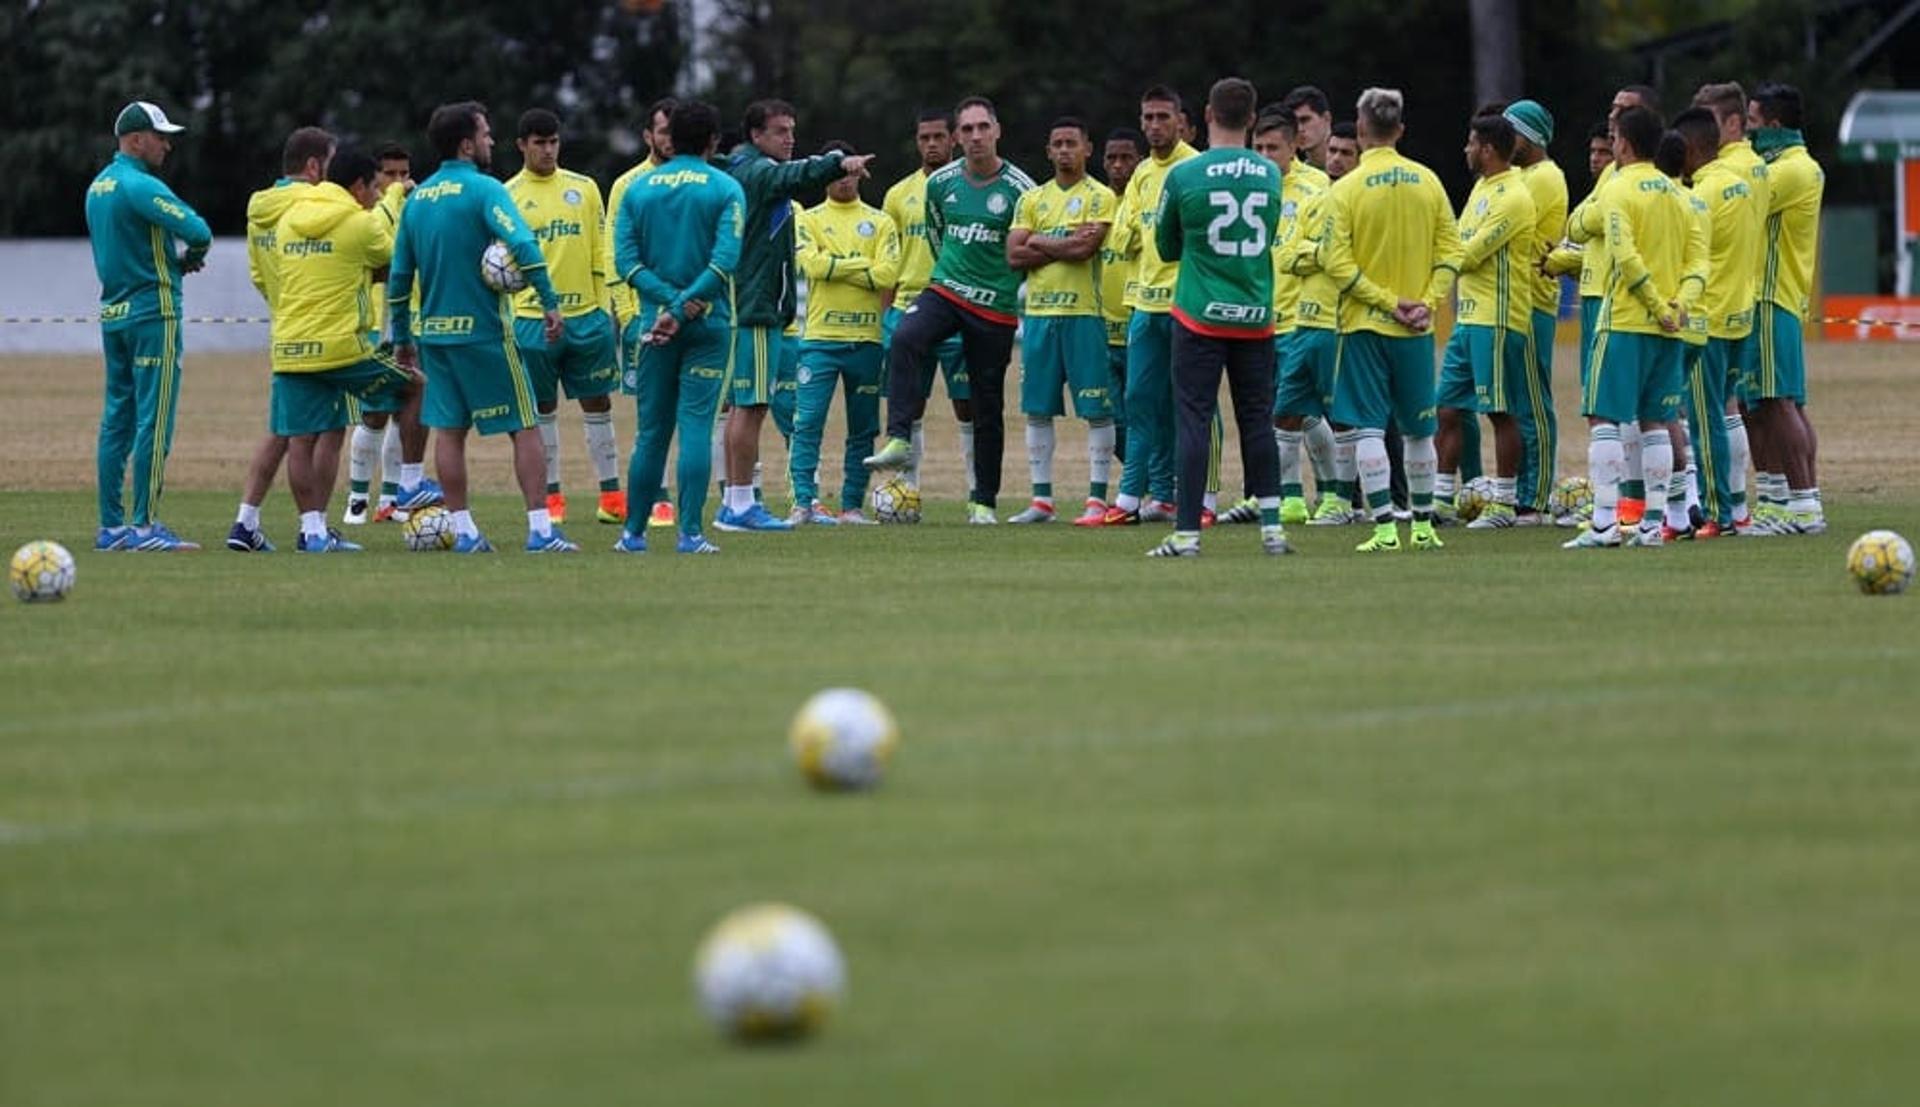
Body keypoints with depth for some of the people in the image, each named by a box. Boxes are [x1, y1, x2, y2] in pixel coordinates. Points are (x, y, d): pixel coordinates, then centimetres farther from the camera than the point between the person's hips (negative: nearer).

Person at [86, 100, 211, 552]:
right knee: (153, 421, -8)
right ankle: (145, 527, -10)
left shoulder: (98, 187, 14)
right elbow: (197, 230, -23)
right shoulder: (140, 186, -15)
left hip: (112, 312, 9)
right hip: (152, 312, -9)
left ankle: (111, 527, 11)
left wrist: (176, 259, 9)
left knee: (117, 419, 10)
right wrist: (190, 256, 0)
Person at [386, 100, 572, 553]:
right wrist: (549, 302, -22)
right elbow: (523, 246, -25)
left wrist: (401, 337, 19)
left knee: (448, 430, 10)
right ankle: (540, 529, -5)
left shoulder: (417, 198, 9)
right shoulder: (483, 190, -10)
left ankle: (463, 531, 9)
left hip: (434, 330, 6)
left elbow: (399, 275, 13)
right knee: (524, 428, -1)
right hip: (483, 330, -6)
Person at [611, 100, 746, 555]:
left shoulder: (638, 189, 7)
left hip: (653, 322, 3)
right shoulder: (725, 189, -3)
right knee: (696, 426, -3)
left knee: (651, 431, 10)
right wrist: (685, 307, -14)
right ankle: (690, 532, -9)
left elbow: (625, 260, -2)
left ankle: (634, 532, 14)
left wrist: (669, 300, -9)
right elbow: (726, 258, -14)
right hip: (708, 325, -3)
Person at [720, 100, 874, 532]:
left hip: (746, 305, 11)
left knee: (744, 405, 13)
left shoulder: (745, 171, 18)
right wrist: (838, 163, -44)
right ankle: (741, 505, -9)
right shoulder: (756, 171, -12)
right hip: (755, 307, -11)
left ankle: (734, 503, 16)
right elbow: (795, 176, -31)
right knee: (751, 404, -9)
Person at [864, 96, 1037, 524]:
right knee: (905, 338, -30)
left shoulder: (1018, 188, -7)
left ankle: (984, 501, 14)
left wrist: (1008, 284, 6)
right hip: (945, 291, 2)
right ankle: (898, 441, -35)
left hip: (996, 307, -2)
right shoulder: (941, 183, 4)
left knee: (987, 405, 4)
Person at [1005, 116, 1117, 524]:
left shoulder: (1100, 197, -1)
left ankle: (1097, 498, -1)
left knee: (1097, 409, -4)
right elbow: (1014, 256, 3)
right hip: (1038, 311, 5)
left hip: (1083, 311, -5)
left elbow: (1085, 248, -15)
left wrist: (1038, 241, -3)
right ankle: (1041, 500, 11)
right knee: (1037, 410, 6)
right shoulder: (1032, 200, 13)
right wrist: (1065, 247, -7)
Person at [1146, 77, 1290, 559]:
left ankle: (1187, 534, -4)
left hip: (1200, 317, -3)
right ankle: (1272, 527, 9)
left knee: (1194, 422, -2)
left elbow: (1166, 247, 6)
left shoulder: (1183, 175, -7)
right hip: (1256, 316, 3)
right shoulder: (1270, 175, 2)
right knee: (1257, 420, 10)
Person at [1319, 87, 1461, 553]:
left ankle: (1385, 528, -9)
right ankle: (1423, 524, 22)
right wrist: (1428, 301, -2)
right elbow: (1450, 250, 1)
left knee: (1367, 429, -2)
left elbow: (1336, 260, -13)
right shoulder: (1427, 181, 3)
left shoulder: (1348, 188, -8)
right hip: (1416, 330, 3)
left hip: (1365, 324, -3)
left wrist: (1387, 302, -10)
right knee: (1419, 429, 14)